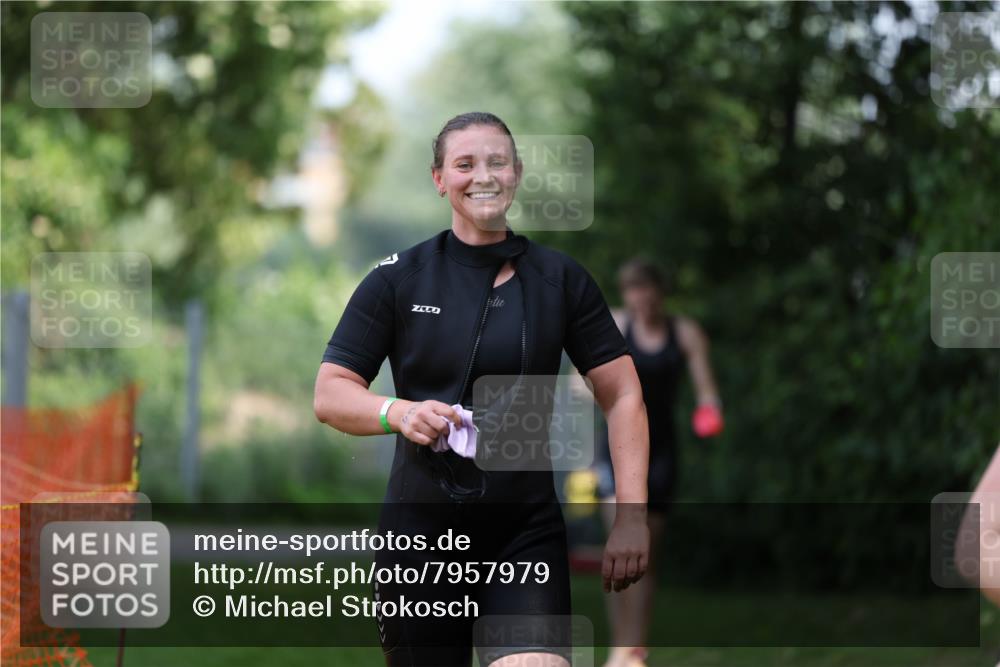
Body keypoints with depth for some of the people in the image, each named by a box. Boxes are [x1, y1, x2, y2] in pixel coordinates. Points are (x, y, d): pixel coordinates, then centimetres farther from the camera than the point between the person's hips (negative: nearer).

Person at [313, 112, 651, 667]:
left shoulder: (561, 279, 5)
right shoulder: (397, 280, 3)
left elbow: (622, 396, 4)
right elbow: (329, 394, 1)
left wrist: (632, 517, -6)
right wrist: (399, 412, -20)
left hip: (527, 533, -1)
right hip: (419, 532, 1)